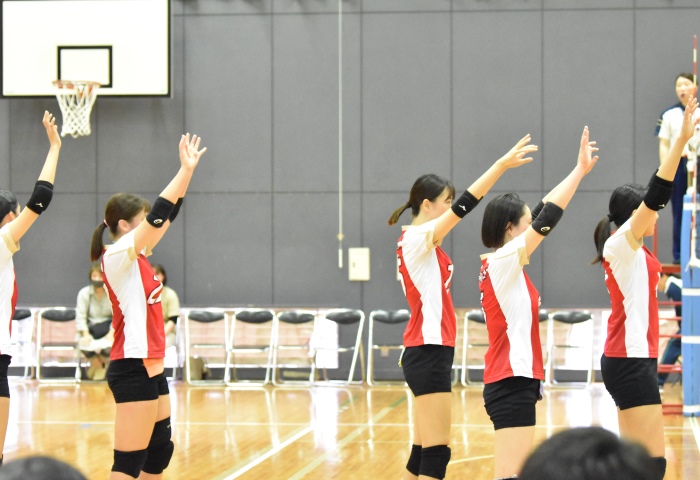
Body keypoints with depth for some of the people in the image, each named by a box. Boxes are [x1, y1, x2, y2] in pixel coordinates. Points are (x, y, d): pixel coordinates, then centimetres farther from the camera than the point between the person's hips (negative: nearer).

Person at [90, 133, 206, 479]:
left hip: (150, 366, 10)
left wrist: (188, 171, 9)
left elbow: (167, 216, 14)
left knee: (159, 452, 14)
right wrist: (186, 169, -16)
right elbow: (159, 214, -18)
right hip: (133, 368, -10)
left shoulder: (135, 256, 12)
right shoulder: (117, 256, -12)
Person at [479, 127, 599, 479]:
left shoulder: (504, 264, 12)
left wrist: (579, 171, 19)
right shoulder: (503, 261, -11)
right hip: (513, 383, -10)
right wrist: (580, 170, -8)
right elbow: (548, 218, -14)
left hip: (512, 381, 10)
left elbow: (540, 215, 17)